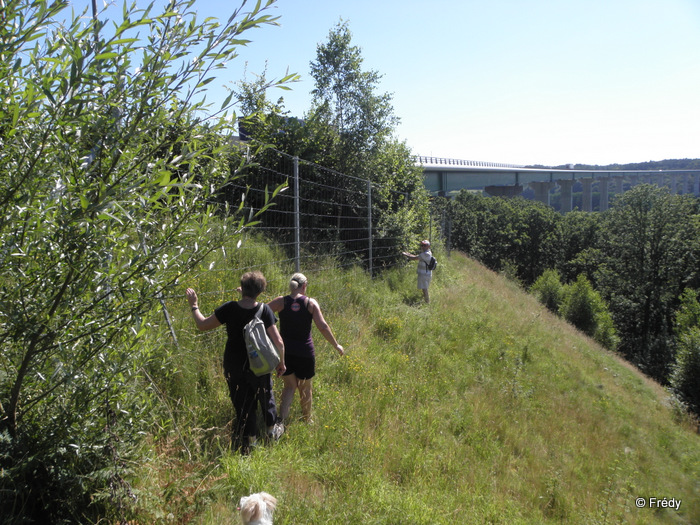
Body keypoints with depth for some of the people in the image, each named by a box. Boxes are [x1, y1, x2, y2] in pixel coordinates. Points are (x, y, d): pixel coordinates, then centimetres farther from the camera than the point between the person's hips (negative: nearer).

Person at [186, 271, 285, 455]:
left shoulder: (229, 308, -15)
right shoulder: (265, 310, -15)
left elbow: (202, 325, -7)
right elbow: (278, 341, -15)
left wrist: (194, 305, 9)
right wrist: (281, 362, 2)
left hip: (234, 367, 0)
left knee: (243, 405, 16)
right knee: (266, 397, 26)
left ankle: (249, 442, 25)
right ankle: (272, 429, 44)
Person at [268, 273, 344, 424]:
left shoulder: (281, 301, -6)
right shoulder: (311, 303, -7)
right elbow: (322, 327, -12)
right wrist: (336, 345, -2)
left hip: (284, 350, 1)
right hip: (305, 352, -1)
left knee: (289, 386, 16)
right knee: (305, 388, 17)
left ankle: (281, 418, -1)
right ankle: (307, 421, 31)